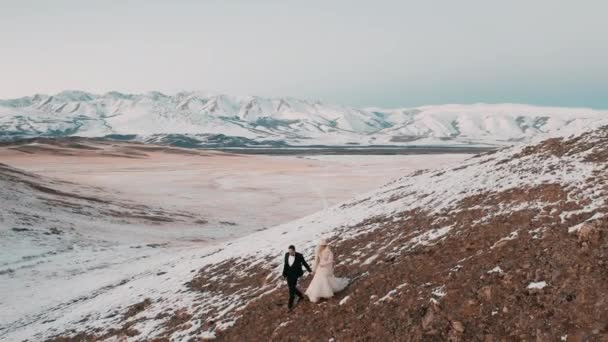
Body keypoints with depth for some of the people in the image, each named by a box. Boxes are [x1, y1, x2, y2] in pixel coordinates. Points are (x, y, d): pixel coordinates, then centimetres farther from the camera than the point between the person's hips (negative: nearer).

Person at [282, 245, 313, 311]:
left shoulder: (299, 256, -17)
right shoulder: (287, 255, -7)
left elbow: (304, 263, -3)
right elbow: (285, 265, 2)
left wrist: (310, 270, 4)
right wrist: (284, 274, 2)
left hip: (295, 274, -4)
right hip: (289, 274, 4)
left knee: (292, 288, -2)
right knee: (291, 288, 13)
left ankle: (290, 304, 13)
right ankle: (300, 295, 40)